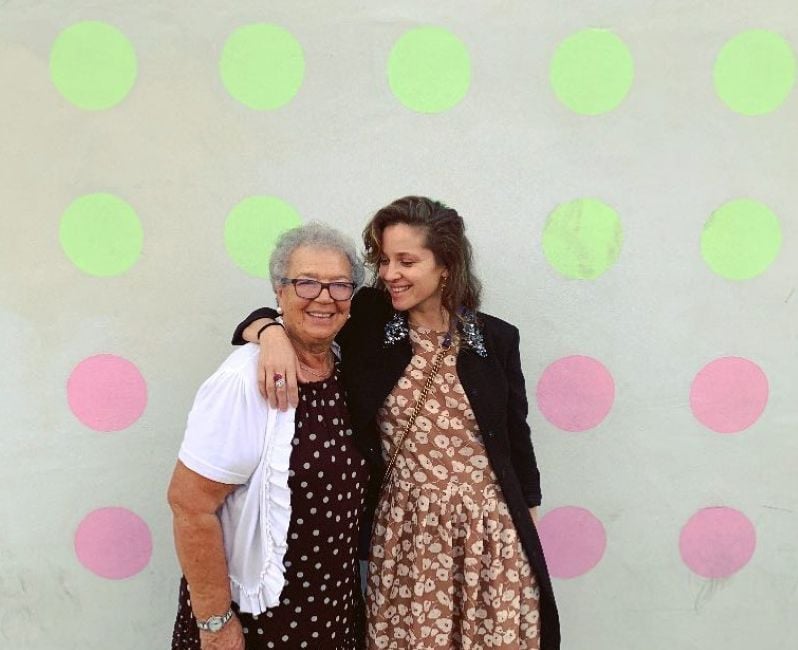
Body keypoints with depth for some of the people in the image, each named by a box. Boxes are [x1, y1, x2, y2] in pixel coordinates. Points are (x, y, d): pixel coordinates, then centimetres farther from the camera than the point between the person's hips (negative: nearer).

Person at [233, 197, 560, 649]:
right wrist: (271, 332, -26)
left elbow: (517, 440, 5)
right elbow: (261, 320, -2)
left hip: (489, 531, 1)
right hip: (402, 531, 0)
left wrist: (532, 537, 10)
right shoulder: (366, 320, -4)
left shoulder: (496, 339, -3)